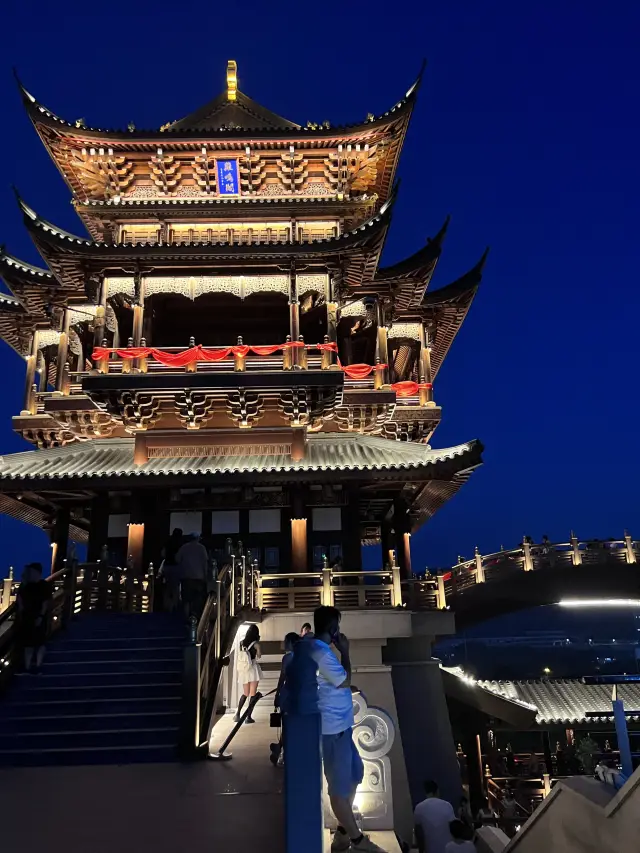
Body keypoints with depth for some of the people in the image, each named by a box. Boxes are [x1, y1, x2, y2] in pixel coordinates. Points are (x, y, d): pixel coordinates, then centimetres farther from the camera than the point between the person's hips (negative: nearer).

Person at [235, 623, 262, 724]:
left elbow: (240, 656, 6)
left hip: (243, 670, 4)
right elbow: (259, 656, 5)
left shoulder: (242, 642, 1)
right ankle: (249, 717, 2)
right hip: (253, 669, -4)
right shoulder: (256, 644, -9)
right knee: (252, 694, 4)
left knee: (245, 694, 17)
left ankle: (238, 714, 6)